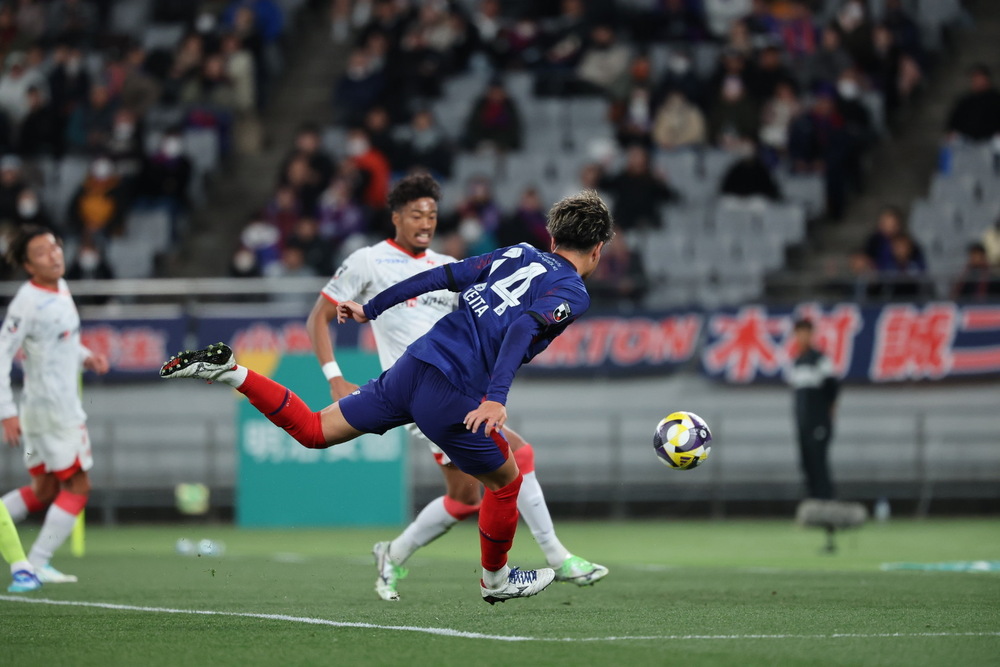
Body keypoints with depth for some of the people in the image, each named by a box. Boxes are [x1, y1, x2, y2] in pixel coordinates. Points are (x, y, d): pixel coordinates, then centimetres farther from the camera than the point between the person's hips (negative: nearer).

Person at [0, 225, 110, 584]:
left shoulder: (61, 288, 9)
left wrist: (85, 356, 9)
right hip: (52, 407, -9)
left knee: (44, 491, 14)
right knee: (77, 487, -2)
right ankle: (37, 562, 0)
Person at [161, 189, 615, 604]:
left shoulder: (518, 255, 16)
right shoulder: (572, 293, -4)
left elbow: (442, 275, 15)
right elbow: (523, 329, -22)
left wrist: (371, 309, 22)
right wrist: (496, 398, -32)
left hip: (414, 364, 6)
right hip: (454, 394, -6)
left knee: (313, 431, 15)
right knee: (506, 481, 19)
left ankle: (230, 372, 0)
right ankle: (495, 580, 34)